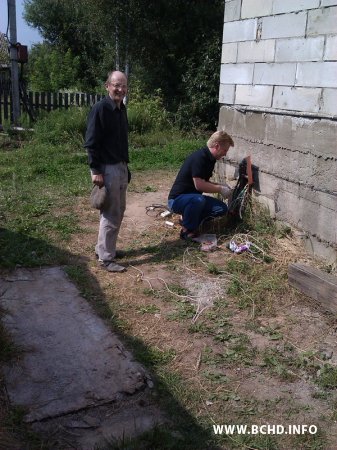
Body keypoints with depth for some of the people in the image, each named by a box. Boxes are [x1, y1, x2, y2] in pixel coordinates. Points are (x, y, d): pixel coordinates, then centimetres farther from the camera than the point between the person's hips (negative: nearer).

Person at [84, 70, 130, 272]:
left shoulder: (121, 109, 11)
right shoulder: (100, 109, -16)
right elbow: (91, 143, -18)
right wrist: (96, 171, -20)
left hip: (120, 166, 9)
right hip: (106, 168, -9)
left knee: (119, 211, 16)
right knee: (110, 214, -4)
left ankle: (106, 248, 29)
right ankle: (105, 258, 6)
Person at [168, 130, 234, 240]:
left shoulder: (210, 159, 7)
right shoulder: (199, 157, -22)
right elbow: (199, 185, -28)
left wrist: (220, 186, 3)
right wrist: (220, 189, -17)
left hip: (192, 197, 9)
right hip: (177, 199, -9)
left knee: (222, 208, -4)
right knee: (198, 200, -39)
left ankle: (187, 218, 9)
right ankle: (187, 230, -15)